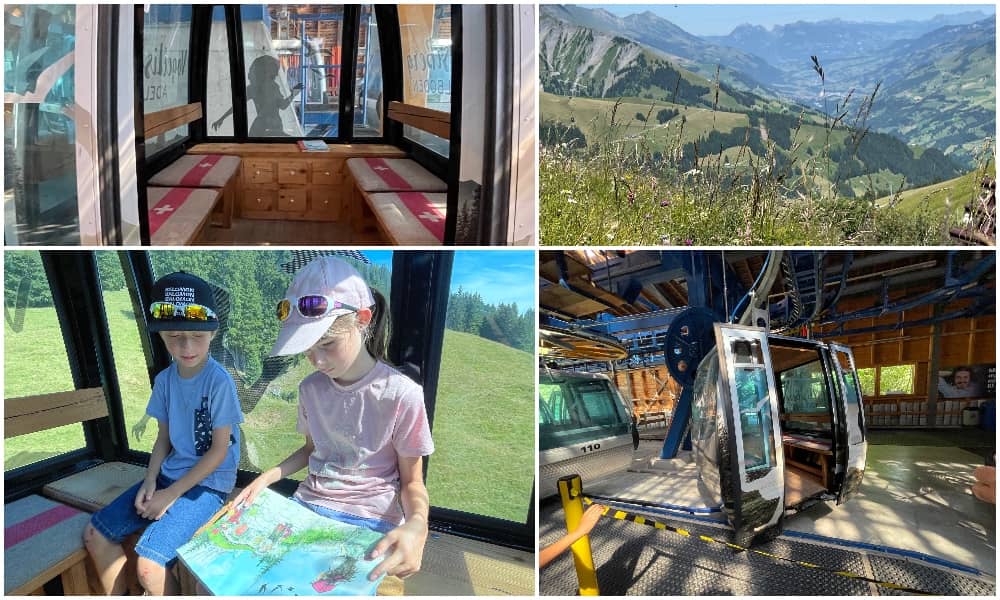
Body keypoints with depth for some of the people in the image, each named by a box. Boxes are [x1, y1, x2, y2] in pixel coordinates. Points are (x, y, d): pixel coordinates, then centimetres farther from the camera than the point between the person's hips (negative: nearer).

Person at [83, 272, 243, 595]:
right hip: (170, 474, 7)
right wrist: (150, 481, -5)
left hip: (209, 482, -7)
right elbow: (164, 437, 11)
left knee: (149, 562, -23)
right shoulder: (164, 379, 1)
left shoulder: (219, 381, -19)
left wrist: (171, 494, -14)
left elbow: (219, 450, -15)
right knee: (95, 533, 1)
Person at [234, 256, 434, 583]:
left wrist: (417, 525, -29)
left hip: (372, 522, -5)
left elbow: (411, 481, -7)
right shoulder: (310, 388, 2)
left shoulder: (402, 395, -16)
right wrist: (266, 477, 2)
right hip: (308, 505, 5)